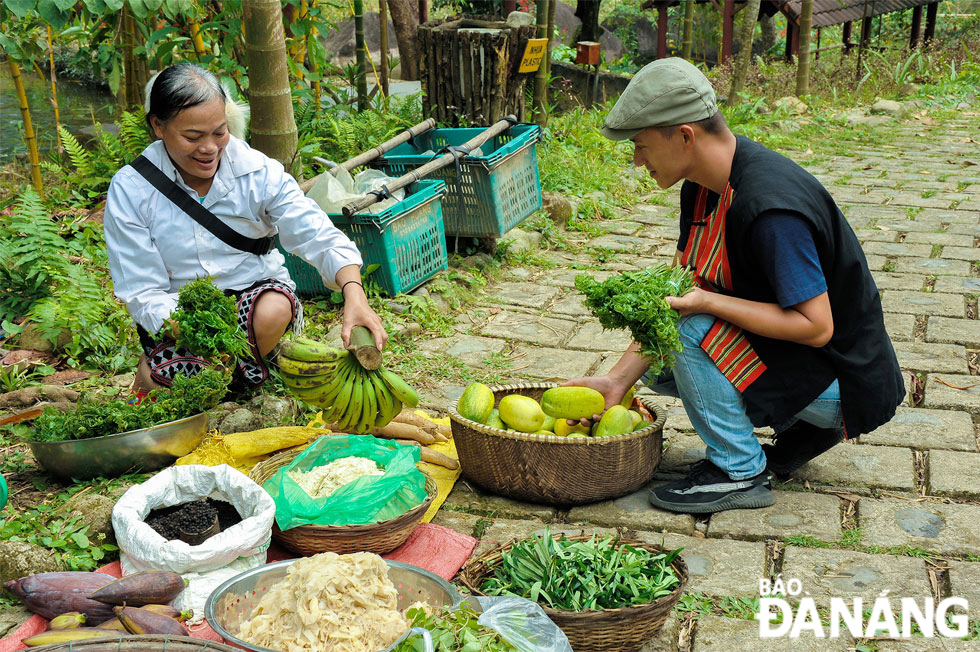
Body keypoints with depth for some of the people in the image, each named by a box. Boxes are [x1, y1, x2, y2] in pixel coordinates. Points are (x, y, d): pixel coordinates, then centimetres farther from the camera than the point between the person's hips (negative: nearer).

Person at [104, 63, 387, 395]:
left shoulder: (258, 172, -11)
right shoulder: (129, 190, -12)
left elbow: (323, 240, -18)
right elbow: (142, 294, -13)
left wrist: (355, 295, -40)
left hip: (256, 294, 1)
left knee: (274, 310, -35)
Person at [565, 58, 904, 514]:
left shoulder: (771, 208, -31)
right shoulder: (703, 186, -1)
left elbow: (815, 326, -29)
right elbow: (675, 297, 1)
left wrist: (707, 302, -29)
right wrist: (617, 380, -6)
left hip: (839, 378, -9)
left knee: (691, 332, -25)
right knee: (656, 364, 8)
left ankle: (741, 473, -8)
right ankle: (799, 426, 12)